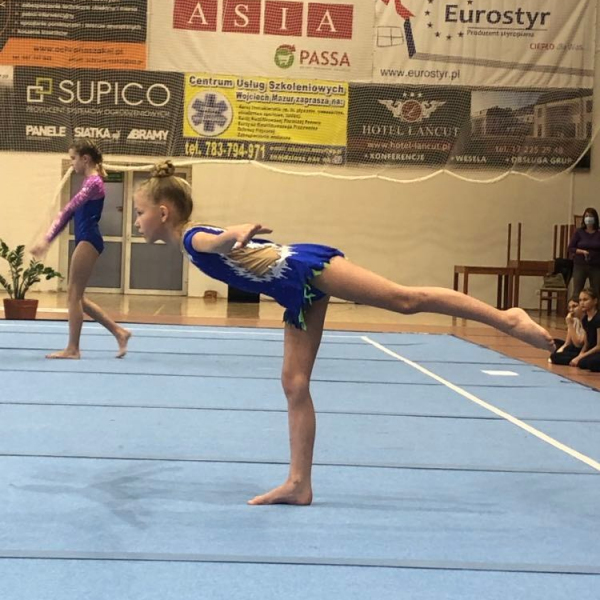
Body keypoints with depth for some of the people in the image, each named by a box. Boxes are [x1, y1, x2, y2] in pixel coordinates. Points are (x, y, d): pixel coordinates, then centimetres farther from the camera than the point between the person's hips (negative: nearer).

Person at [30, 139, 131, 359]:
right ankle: (119, 332, 13)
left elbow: (69, 209, -19)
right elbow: (70, 212, 19)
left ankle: (72, 348, 2)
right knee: (76, 297, 10)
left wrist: (47, 240, -24)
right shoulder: (89, 181, 18)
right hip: (85, 241, 10)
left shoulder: (94, 182, -12)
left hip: (88, 241, -10)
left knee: (74, 294, -5)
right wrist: (48, 239, 15)